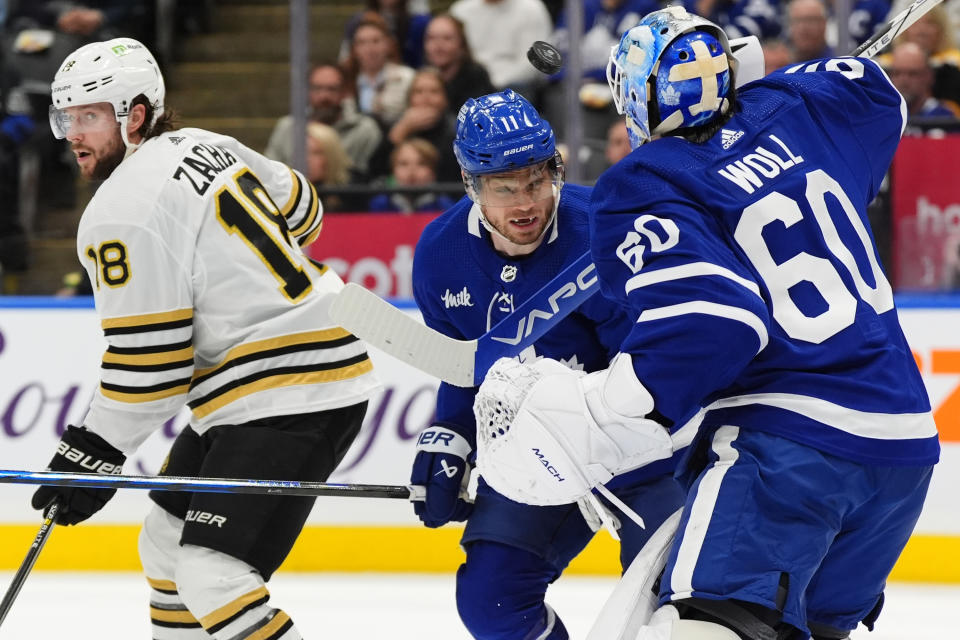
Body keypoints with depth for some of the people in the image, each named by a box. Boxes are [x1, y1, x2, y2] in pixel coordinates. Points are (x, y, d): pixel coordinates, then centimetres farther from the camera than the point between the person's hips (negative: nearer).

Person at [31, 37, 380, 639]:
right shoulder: (204, 146, 11)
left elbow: (146, 363, -18)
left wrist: (91, 454, -9)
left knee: (209, 575, -19)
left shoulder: (124, 213, -16)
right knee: (167, 543, 19)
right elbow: (299, 210, 26)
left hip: (290, 398, -11)